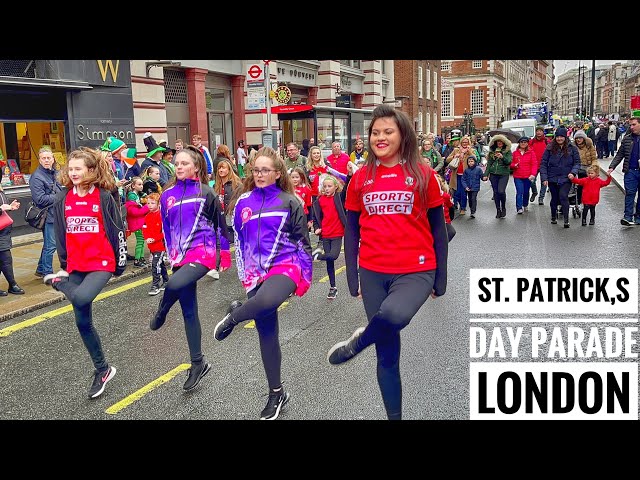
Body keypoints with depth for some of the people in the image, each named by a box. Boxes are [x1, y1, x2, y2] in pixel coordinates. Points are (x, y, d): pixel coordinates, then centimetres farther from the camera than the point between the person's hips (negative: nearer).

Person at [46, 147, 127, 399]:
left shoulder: (105, 197, -7)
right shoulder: (62, 199, 4)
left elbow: (118, 230, -2)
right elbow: (60, 234, 13)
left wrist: (121, 262, 0)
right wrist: (64, 264, 16)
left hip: (102, 262, -5)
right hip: (76, 265, 5)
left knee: (81, 298, -34)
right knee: (83, 322, 9)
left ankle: (59, 283, 3)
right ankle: (102, 369, 26)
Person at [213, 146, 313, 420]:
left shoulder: (289, 202, -1)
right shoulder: (243, 202, 8)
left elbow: (302, 240, 4)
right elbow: (238, 240, 14)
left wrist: (306, 274, 1)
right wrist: (244, 274, 8)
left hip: (285, 265, -4)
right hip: (256, 272, 4)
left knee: (267, 301, -39)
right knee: (267, 333, 9)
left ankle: (234, 316, -4)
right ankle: (277, 393, 24)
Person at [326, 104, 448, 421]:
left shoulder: (422, 174, -1)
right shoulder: (360, 178, 5)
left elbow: (438, 228, 3)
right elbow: (351, 231, 10)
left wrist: (440, 278, 2)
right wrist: (352, 278, 6)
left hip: (416, 271, -2)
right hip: (373, 273, 3)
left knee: (394, 314, -35)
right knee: (387, 354, 8)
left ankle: (358, 342, -2)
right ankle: (394, 416, 29)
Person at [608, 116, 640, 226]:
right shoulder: (627, 139, 8)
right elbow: (619, 155, 10)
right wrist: (612, 167, -2)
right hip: (630, 171, 1)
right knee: (629, 193, -7)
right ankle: (628, 217, -9)